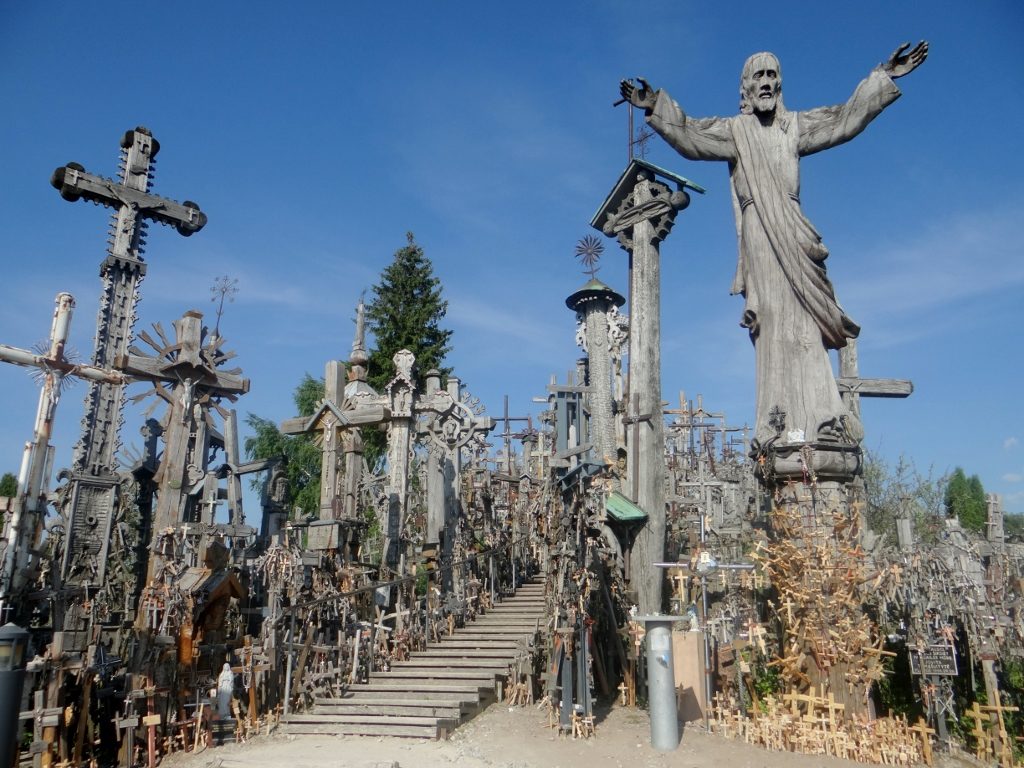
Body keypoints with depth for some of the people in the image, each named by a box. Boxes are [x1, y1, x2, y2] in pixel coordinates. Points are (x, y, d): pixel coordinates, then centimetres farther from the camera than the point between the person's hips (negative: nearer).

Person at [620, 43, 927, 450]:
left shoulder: (796, 125, 19)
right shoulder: (733, 130, 12)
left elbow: (846, 118, 19)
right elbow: (688, 136, 1)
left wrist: (883, 78, 16)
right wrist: (656, 108, -10)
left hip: (793, 235, 2)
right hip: (758, 233, -2)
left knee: (804, 325, -5)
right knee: (772, 324, -9)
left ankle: (818, 418, -6)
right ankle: (781, 422, -10)